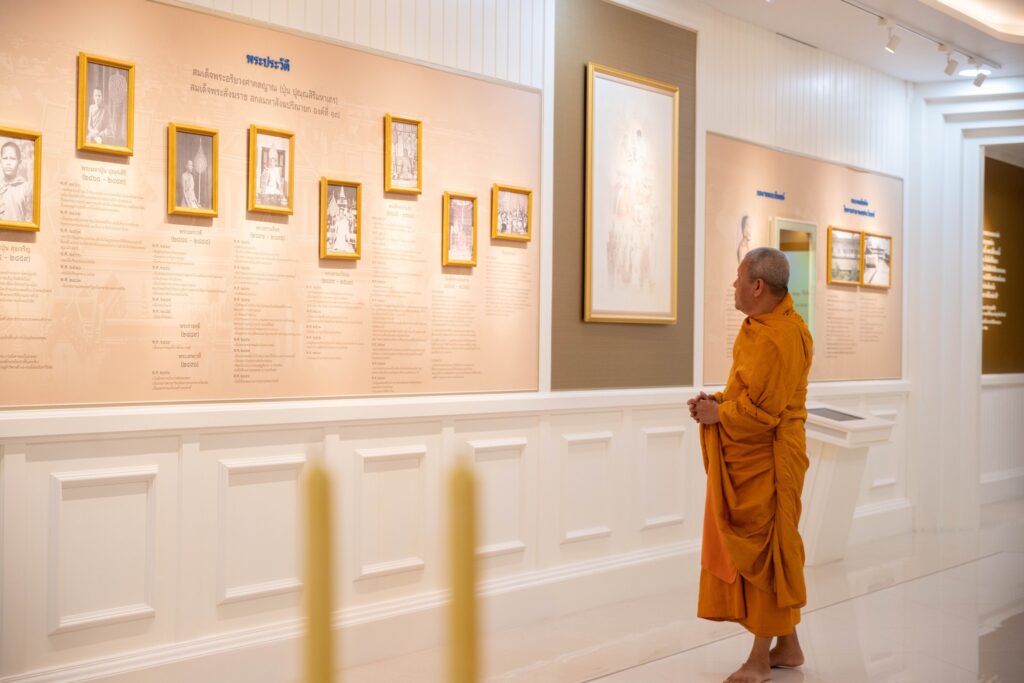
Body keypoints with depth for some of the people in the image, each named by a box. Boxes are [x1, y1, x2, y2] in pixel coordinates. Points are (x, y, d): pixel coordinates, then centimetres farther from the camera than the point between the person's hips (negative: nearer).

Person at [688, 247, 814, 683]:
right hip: (749, 458, 10)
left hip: (766, 462, -10)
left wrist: (717, 414, -10)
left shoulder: (779, 337, -22)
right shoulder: (765, 324, 11)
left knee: (762, 553, 0)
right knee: (768, 551, 16)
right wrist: (716, 401, 2)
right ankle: (787, 646, 30)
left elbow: (760, 408, -24)